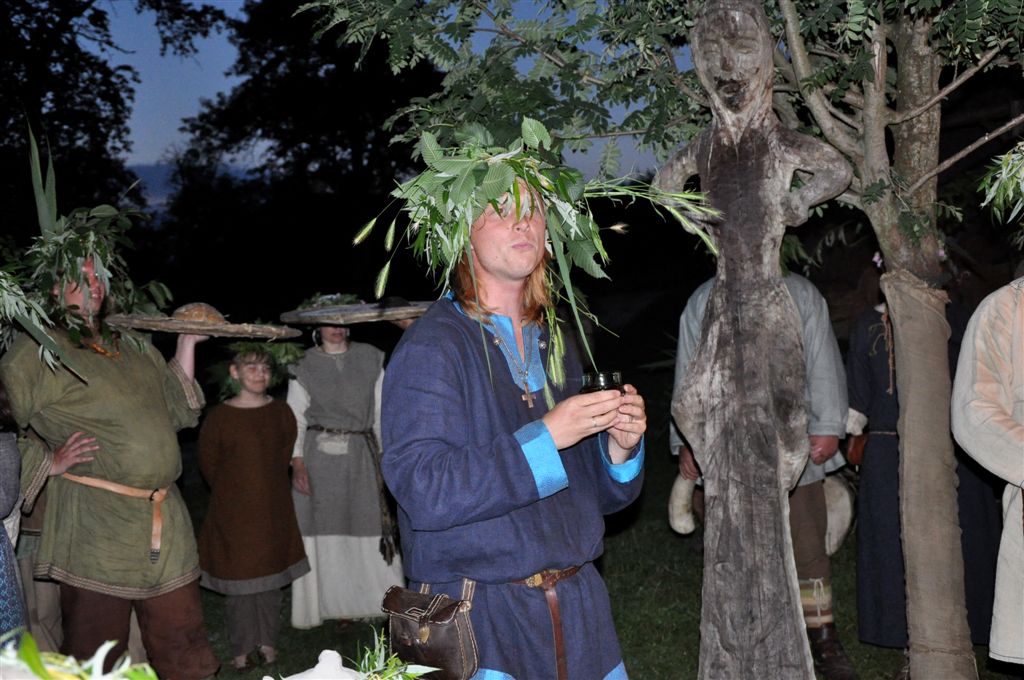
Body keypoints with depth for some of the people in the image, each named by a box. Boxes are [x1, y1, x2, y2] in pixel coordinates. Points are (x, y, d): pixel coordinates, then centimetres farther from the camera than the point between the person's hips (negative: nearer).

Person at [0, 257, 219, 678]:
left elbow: (177, 410, 23)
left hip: (166, 527, 6)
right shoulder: (34, 353, -3)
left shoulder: (134, 348, 16)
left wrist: (187, 343, 18)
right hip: (95, 531, -6)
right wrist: (50, 461, -14)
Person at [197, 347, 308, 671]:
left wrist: (267, 485, 11)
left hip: (273, 510, 3)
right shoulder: (219, 416, -10)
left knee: (271, 574, 10)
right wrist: (230, 493, 6)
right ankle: (241, 648, 18)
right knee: (238, 576, 4)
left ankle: (267, 641, 26)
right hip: (233, 511, -2)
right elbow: (208, 462, 1)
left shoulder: (281, 412, -1)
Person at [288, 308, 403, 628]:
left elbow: (381, 411, 8)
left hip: (361, 456, 1)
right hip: (320, 457, -1)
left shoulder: (370, 359, 7)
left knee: (368, 526, 0)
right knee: (325, 529, 3)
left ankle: (380, 601, 11)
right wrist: (297, 463, -10)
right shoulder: (305, 368, 4)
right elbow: (295, 419, 1)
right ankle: (335, 603, 12)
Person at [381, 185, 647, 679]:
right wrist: (545, 437, -24)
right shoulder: (430, 347, -11)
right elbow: (424, 492, -23)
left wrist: (620, 444, -8)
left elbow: (598, 492, 14)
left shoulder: (553, 345, 10)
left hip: (577, 602, 6)